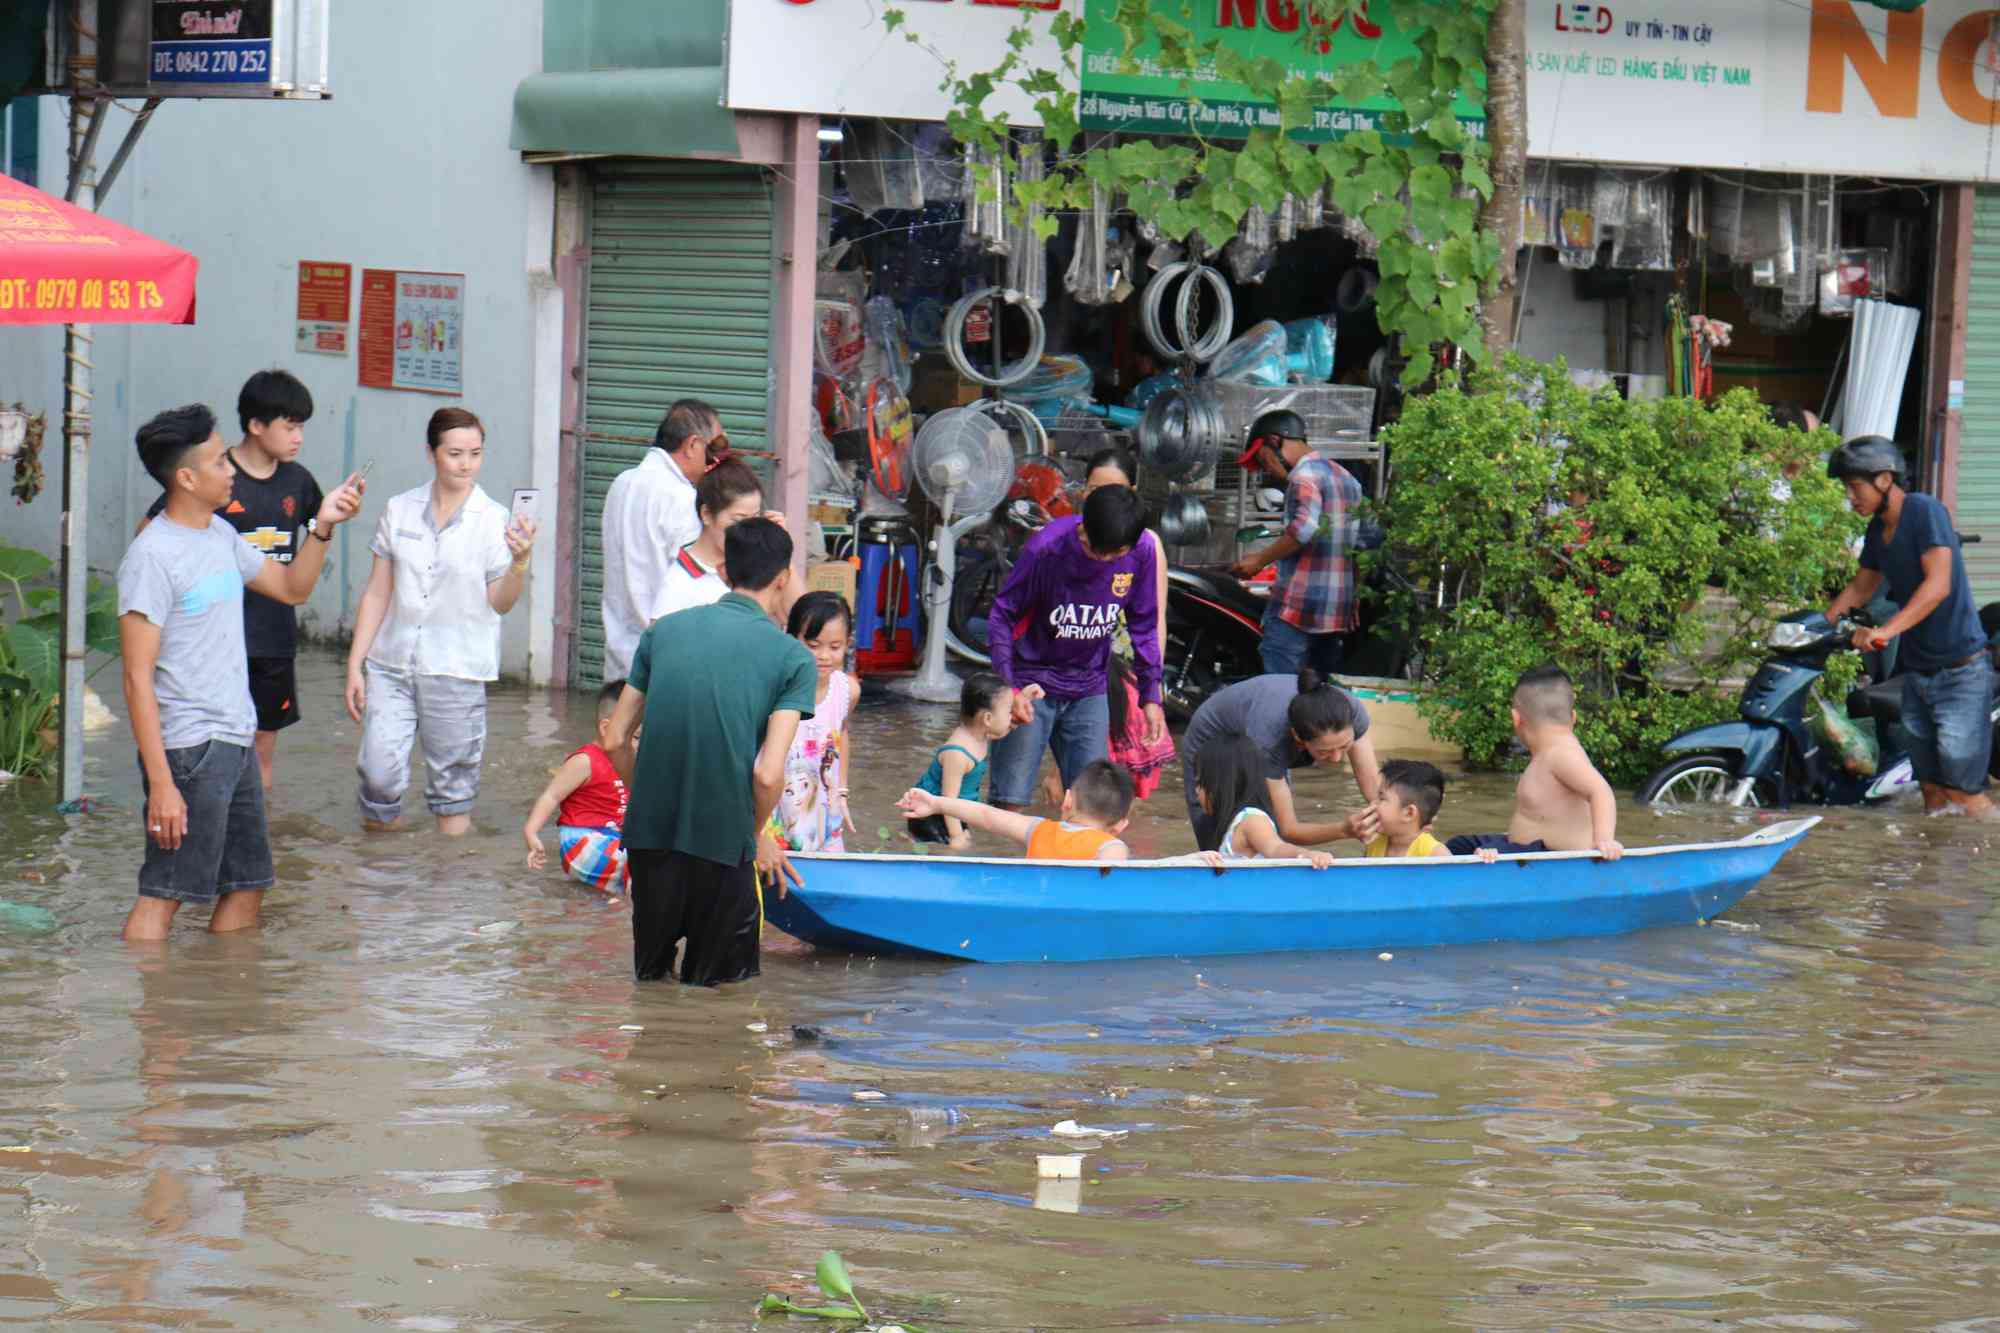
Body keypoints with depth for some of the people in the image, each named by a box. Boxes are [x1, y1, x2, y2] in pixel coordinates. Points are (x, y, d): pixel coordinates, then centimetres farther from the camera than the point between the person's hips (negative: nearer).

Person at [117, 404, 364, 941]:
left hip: (237, 743, 9)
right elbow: (138, 679, -18)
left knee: (247, 887, 13)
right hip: (189, 751, -9)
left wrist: (323, 526, 6)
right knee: (162, 895, -9)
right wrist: (161, 784, -23)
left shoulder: (221, 534, 11)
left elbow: (292, 588, 24)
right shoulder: (152, 555, -16)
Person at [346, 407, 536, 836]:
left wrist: (520, 561, -23)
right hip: (393, 662, 2)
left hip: (457, 668, -2)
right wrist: (355, 664, 7)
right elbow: (378, 593, 10)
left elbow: (500, 603, -5)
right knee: (380, 773, -10)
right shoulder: (399, 511, 5)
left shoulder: (495, 521, -2)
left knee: (454, 785, 3)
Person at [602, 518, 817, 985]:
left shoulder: (663, 630, 8)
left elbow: (616, 739, 9)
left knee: (650, 974, 19)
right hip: (722, 842, -3)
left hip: (650, 834, 3)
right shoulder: (794, 659, -3)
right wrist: (759, 836, 7)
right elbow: (768, 774, -12)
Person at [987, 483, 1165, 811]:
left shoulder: (1140, 555, -11)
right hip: (1032, 684, -3)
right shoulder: (1046, 549, -20)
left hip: (1088, 691, 3)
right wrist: (1008, 688, -20)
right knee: (1010, 801, -8)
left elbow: (1144, 625, 4)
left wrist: (1151, 696, 2)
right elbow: (1002, 615, -11)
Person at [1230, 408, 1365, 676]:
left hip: (1299, 605, -9)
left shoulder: (1304, 475, -8)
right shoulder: (1345, 477, 20)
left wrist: (1261, 559, -17)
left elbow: (1305, 527, -24)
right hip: (1339, 611, 9)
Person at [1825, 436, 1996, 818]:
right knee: (1933, 793, 9)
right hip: (1916, 669, 8)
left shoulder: (1925, 512, -15)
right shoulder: (1878, 529, 11)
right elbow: (1861, 587, 25)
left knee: (1962, 792, -13)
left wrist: (1885, 631, -33)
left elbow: (1938, 586, -26)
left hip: (1960, 671, -8)